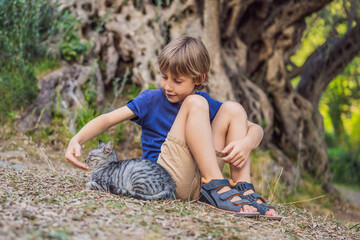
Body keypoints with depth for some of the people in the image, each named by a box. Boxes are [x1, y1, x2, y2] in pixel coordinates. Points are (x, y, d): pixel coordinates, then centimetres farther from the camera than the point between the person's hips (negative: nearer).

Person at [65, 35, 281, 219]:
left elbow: (256, 129, 9)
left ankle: (244, 191, -15)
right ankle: (219, 188, -26)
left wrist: (246, 143, -15)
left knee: (232, 109, -3)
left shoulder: (207, 103, 12)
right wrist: (76, 141, -19)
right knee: (195, 103, -17)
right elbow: (108, 119, -1)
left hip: (199, 183, 4)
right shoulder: (152, 100, 5)